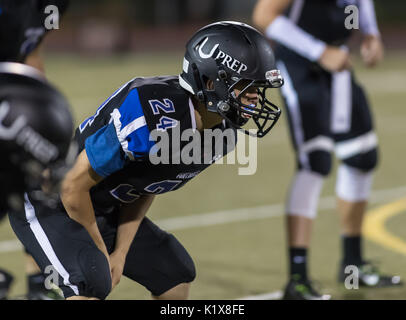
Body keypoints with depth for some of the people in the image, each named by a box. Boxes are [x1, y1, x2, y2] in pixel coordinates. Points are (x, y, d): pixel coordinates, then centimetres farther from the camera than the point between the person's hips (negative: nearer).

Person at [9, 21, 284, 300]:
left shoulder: (222, 132, -8)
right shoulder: (155, 117, -35)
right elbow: (74, 187, -26)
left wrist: (120, 253, 1)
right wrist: (100, 254, -12)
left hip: (104, 209, 9)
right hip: (47, 201, -9)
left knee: (176, 273, 13)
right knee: (91, 282, -30)